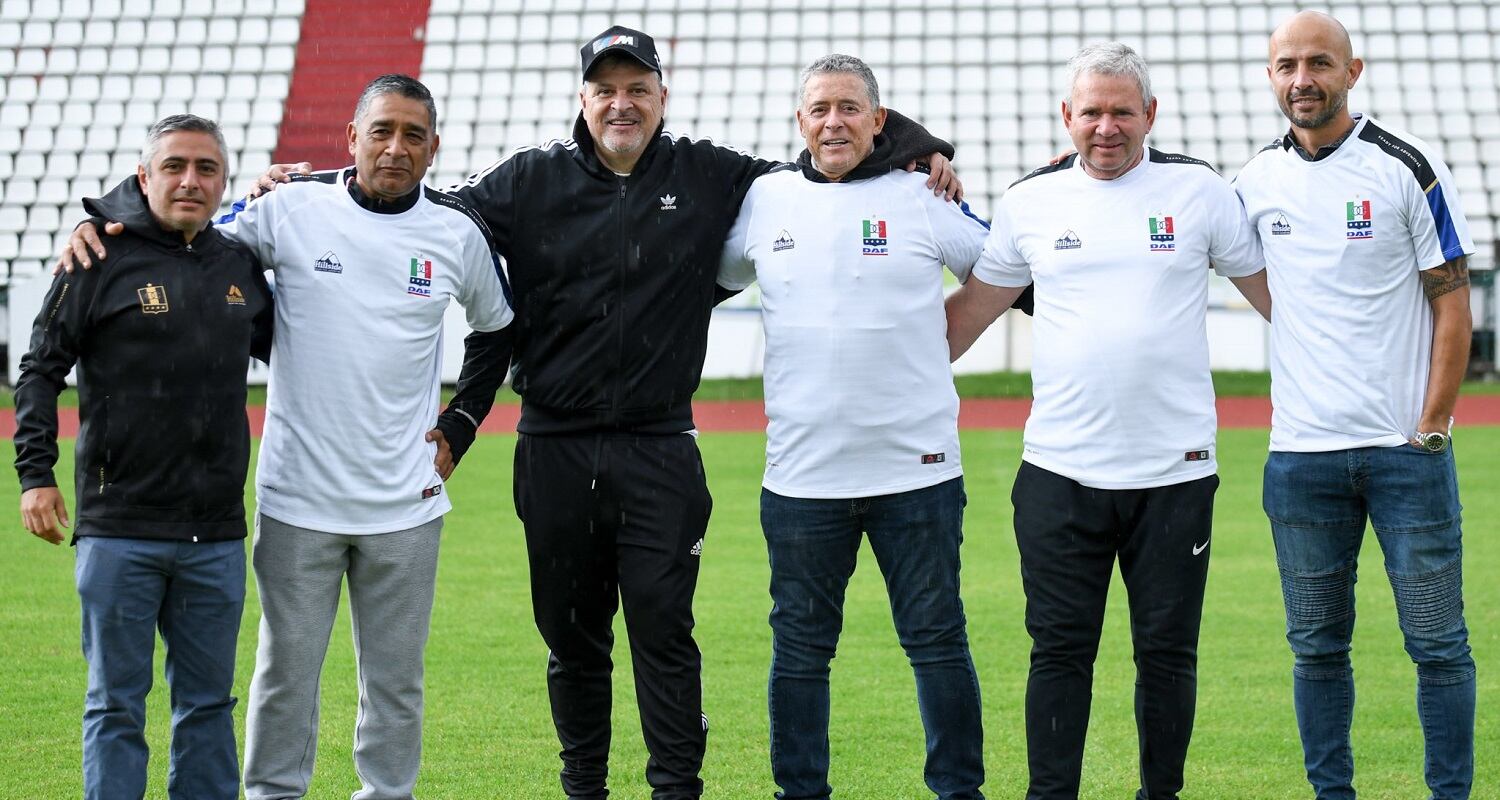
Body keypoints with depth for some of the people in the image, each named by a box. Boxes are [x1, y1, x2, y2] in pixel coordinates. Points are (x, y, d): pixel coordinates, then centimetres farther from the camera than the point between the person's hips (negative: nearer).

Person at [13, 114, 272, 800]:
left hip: (217, 534, 4)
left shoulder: (239, 264, 10)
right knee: (116, 703, 3)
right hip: (119, 530, -4)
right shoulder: (103, 258, -3)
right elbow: (41, 369, -2)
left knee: (209, 701, 11)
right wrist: (36, 473, -9)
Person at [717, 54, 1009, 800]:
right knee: (799, 646, 9)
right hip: (801, 476, 2)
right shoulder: (765, 199, 6)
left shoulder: (924, 198, 0)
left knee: (937, 640, 5)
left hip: (917, 470, -2)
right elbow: (708, 275, 20)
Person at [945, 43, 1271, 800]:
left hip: (1174, 472, -1)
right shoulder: (1031, 200, 7)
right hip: (1059, 473, 1)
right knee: (1060, 650, 1)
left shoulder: (1198, 190, 3)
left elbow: (1273, 291, 10)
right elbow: (971, 307, 15)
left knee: (1167, 651, 6)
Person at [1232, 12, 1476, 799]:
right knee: (1317, 645, 8)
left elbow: (1452, 303, -3)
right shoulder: (1256, 180, 7)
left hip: (1406, 447, -3)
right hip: (1300, 455, 3)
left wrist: (1432, 426, -8)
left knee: (1437, 641, 0)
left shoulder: (1406, 166, -3)